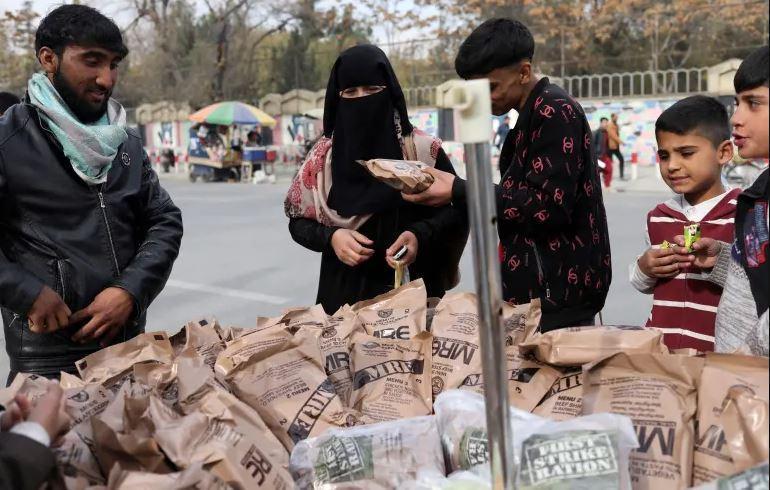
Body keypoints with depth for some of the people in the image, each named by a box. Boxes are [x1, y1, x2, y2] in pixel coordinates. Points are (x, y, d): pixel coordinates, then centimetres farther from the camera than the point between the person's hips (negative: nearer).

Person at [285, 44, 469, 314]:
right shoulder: (323, 156, 2)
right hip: (345, 293, 2)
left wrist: (420, 235, -18)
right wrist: (331, 238, -13)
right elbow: (298, 221, 7)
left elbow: (457, 209, 0)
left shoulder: (424, 150, -5)